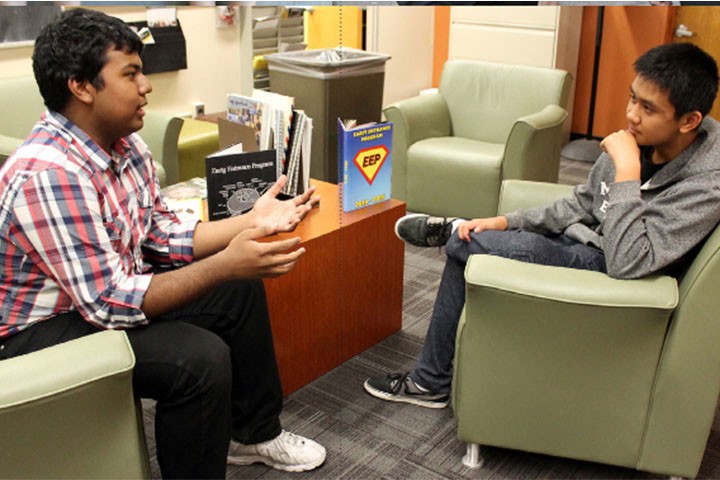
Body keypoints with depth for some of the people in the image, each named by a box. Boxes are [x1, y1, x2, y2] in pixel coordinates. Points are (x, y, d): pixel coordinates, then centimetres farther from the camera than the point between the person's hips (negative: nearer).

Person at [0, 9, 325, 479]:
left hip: (105, 291, 9)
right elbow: (108, 302, -31)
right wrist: (224, 264, -36)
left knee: (242, 291, 7)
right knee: (200, 359, -28)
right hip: (40, 330, -9)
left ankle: (255, 432, 21)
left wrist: (252, 221, -7)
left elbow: (164, 238, 4)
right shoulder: (48, 174, -30)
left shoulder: (124, 144, -2)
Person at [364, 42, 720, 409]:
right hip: (587, 243, 8)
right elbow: (581, 205, 7)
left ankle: (451, 230, 17)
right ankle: (430, 381, 14)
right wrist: (505, 222, -2)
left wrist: (626, 170, -34)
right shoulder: (641, 138, -4)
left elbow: (627, 263, -35)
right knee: (464, 252, 1)